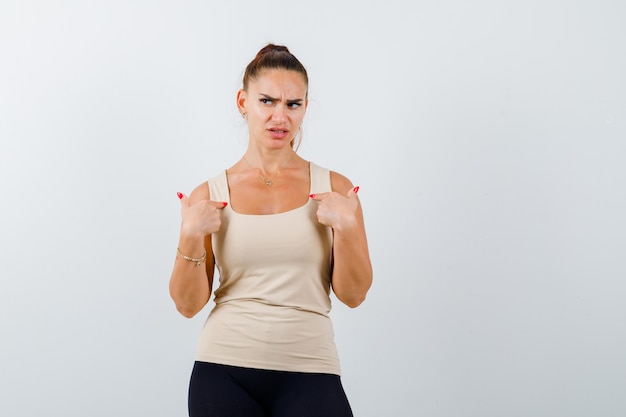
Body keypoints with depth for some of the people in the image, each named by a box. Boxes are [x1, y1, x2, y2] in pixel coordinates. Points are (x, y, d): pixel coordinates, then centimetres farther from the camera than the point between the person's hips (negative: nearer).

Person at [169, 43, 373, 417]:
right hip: (224, 369, 1)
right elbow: (188, 304, 3)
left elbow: (353, 295, 2)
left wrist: (346, 226, -12)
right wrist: (192, 237, -11)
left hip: (308, 371, 0)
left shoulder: (334, 189, 3)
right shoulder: (209, 196, 3)